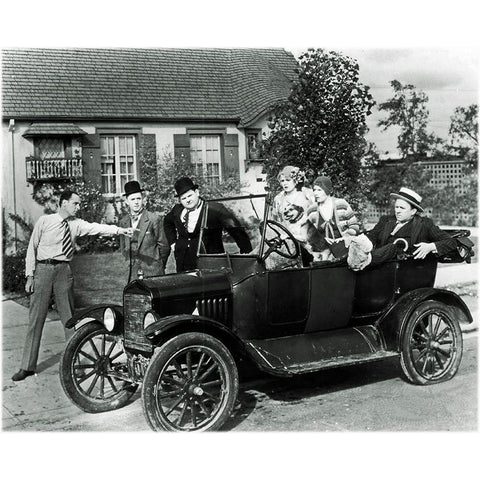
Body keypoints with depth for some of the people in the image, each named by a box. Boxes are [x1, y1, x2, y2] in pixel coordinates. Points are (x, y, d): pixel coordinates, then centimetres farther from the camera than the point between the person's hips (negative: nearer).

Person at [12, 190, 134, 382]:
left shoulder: (76, 224, 5)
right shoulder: (44, 221, -1)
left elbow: (96, 227, -8)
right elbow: (32, 248, 2)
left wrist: (119, 230, -23)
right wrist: (30, 275, -3)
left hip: (64, 270, 2)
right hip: (43, 269, -2)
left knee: (68, 316, 6)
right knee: (36, 317, 2)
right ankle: (28, 366, 9)